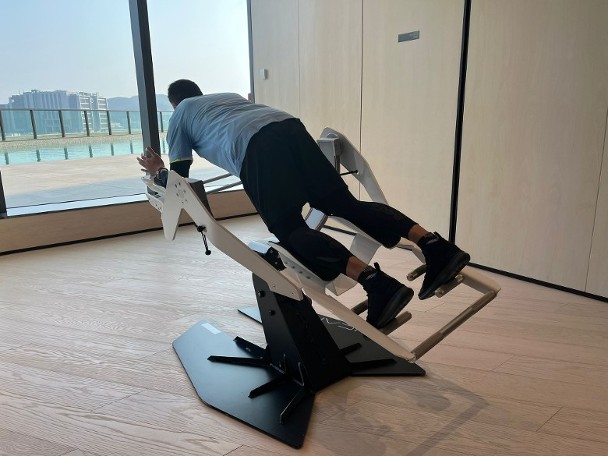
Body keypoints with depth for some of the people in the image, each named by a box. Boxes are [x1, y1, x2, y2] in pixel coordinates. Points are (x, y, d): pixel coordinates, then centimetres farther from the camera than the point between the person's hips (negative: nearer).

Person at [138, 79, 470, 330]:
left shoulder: (179, 116, 30)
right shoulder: (229, 94, 45)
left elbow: (179, 178, 26)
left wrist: (157, 171, 46)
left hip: (255, 147, -6)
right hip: (290, 127, 6)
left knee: (290, 230, -8)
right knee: (343, 203, -1)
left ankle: (376, 283, -29)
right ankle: (434, 245, -18)